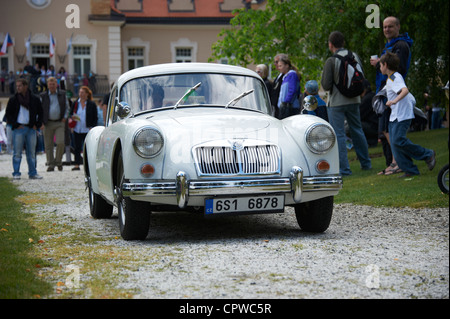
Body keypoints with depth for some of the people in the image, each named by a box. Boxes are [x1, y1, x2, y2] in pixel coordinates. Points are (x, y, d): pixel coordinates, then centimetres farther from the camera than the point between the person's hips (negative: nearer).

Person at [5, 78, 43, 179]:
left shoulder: (35, 99, 7)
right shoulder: (13, 100, 3)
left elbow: (40, 113, 14)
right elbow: (8, 114, 4)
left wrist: (37, 125, 3)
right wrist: (15, 125, -6)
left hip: (31, 129, 2)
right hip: (18, 129, -2)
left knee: (31, 153, 5)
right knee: (17, 153, -3)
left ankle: (33, 173, 11)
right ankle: (16, 174, 1)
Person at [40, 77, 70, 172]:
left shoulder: (63, 94, 9)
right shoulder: (43, 96, 6)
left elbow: (67, 107, 16)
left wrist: (65, 117, 3)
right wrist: (41, 121, -1)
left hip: (60, 122, 0)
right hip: (48, 123, 0)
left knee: (60, 142, -12)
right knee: (48, 145, 1)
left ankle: (58, 161, 7)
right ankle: (51, 164, 8)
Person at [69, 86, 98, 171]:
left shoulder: (92, 104, -1)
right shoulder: (75, 103, 9)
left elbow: (95, 118, 1)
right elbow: (71, 114, 19)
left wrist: (92, 127, -9)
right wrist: (72, 117, -5)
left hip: (87, 130, -3)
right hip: (77, 129, 3)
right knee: (77, 147, 1)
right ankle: (77, 164, 2)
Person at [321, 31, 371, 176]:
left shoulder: (331, 61, -15)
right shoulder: (355, 57, 2)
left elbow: (326, 85, -16)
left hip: (336, 103, -6)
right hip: (354, 100, 6)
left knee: (339, 135, -1)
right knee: (357, 131, 18)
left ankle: (344, 168, -4)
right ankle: (366, 163, 26)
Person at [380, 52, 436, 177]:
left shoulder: (395, 77, -14)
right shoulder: (390, 78, 18)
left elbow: (405, 90, -32)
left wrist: (395, 100, -47)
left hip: (402, 115, -10)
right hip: (394, 116, 10)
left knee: (398, 141, -18)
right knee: (395, 144, 1)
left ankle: (428, 155, -5)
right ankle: (410, 170, 2)